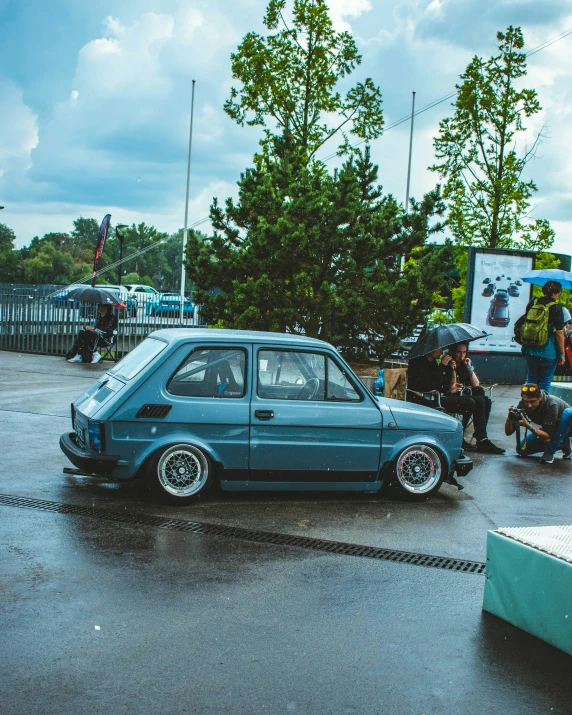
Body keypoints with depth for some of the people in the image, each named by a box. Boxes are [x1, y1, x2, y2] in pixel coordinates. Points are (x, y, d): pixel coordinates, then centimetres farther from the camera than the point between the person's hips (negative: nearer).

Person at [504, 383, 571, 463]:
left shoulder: (551, 404, -35)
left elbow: (547, 438, -37)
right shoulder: (523, 404, -21)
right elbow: (508, 432, -18)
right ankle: (560, 444, 6)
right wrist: (509, 418, -38)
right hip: (547, 429, 5)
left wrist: (528, 426, -48)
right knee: (521, 449, -10)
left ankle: (550, 451, -21)